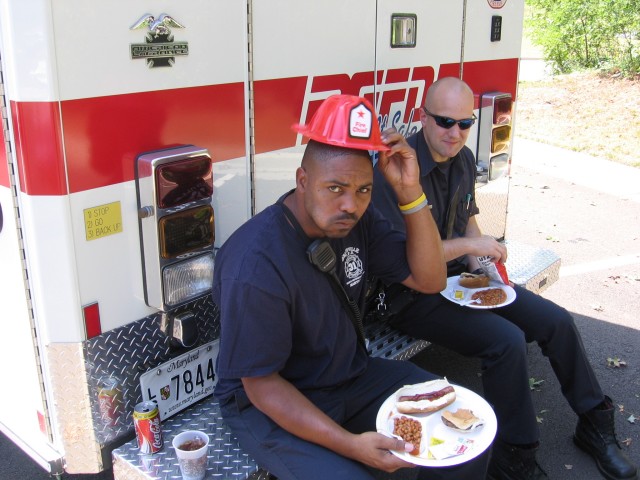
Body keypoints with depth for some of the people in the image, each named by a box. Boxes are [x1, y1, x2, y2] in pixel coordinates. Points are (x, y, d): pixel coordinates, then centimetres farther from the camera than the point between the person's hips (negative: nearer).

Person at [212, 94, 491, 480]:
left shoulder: (357, 219, -7)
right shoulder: (256, 266, -29)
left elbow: (429, 280, -5)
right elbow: (261, 384, -22)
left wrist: (410, 192, -18)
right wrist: (350, 444, -31)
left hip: (352, 376, 6)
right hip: (271, 404, -6)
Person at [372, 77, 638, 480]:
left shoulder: (463, 158, 4)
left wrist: (478, 257, 1)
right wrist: (466, 246, -23)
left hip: (458, 277, 8)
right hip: (412, 294, -8)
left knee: (556, 320, 2)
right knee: (507, 340, -26)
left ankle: (594, 424, 24)